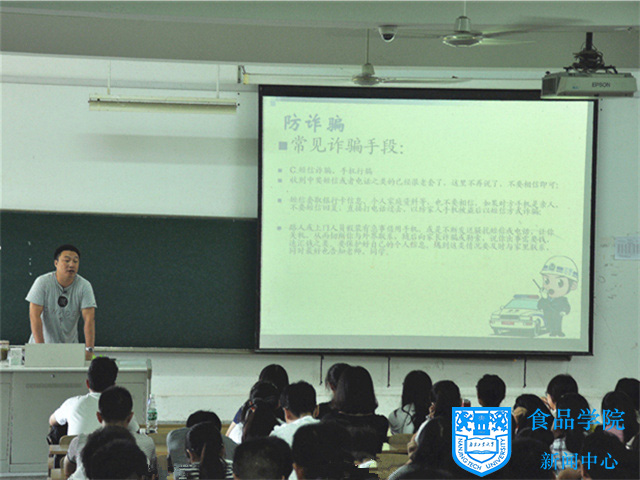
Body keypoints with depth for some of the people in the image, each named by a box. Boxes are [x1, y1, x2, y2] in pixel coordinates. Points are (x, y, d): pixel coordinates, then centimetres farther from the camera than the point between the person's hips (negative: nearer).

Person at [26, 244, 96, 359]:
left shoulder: (84, 286, -5)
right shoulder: (42, 282, -9)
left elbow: (89, 318, -11)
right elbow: (34, 315, -13)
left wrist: (89, 349, -23)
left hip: (70, 347, 1)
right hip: (43, 343, -1)